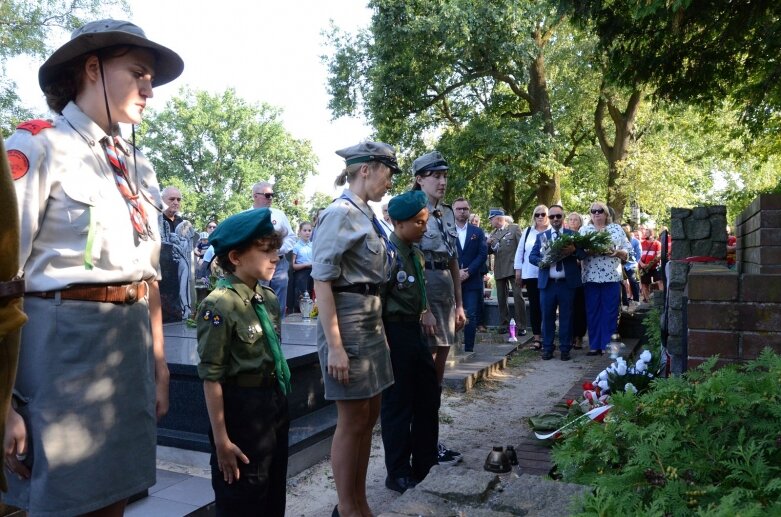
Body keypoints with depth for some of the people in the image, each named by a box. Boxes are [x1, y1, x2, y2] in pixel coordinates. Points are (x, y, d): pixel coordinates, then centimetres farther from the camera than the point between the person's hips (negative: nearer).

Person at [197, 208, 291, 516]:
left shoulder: (269, 299, 4)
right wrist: (221, 439, -19)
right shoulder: (219, 306, -20)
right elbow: (211, 377, -20)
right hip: (241, 409, -7)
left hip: (276, 403, 8)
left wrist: (279, 401, 16)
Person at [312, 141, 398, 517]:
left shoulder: (366, 215, 12)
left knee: (368, 417, 15)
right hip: (348, 320, -9)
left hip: (371, 321, 9)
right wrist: (334, 345, -22)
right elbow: (322, 279, -19)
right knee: (352, 422, 2)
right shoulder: (341, 212, -14)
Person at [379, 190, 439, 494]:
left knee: (428, 397, 18)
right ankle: (399, 475, 21)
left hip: (415, 330, 9)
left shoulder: (416, 252, 10)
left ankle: (425, 464, 35)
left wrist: (425, 312, 3)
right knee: (398, 404, 4)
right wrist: (382, 342, -19)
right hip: (395, 332, -9)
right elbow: (376, 301, -19)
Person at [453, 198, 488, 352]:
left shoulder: (478, 232, 11)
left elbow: (483, 254, 1)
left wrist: (468, 272, -11)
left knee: (471, 316, -1)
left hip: (472, 281, 1)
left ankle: (469, 349, 5)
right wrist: (456, 272, -14)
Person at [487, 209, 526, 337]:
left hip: (513, 268, -5)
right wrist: (488, 244, -4)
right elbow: (489, 251, 17)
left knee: (518, 296, -8)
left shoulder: (514, 228, 1)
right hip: (499, 270, 5)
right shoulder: (493, 233, 16)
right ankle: (504, 325, 14)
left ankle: (520, 326, -4)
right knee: (501, 298, 7)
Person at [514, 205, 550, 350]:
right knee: (534, 305, 7)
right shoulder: (528, 231, 9)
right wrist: (518, 271, 6)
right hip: (530, 274, 3)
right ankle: (537, 337, 13)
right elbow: (520, 251, 10)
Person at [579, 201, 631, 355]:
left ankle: (608, 345, 8)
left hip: (612, 276, 0)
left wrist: (616, 252, -12)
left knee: (610, 312, 1)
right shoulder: (584, 230, 10)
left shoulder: (617, 228, 9)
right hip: (591, 277, 1)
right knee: (592, 312, 3)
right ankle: (594, 345, 11)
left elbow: (627, 251, 7)